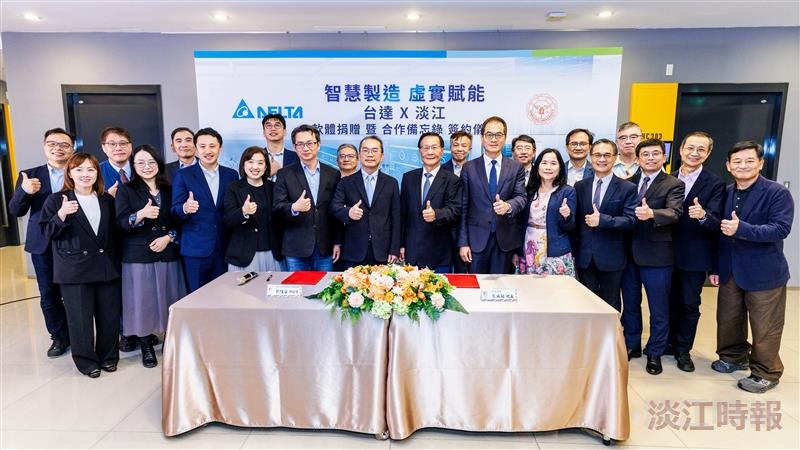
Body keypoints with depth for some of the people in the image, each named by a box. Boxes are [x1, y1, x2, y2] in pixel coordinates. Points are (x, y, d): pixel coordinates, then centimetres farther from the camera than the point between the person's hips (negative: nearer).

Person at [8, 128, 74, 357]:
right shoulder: (29, 176, 5)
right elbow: (15, 211, 0)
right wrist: (25, 191, -18)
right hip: (43, 245, 3)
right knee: (49, 295, 11)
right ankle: (60, 337, 27)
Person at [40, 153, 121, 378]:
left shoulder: (107, 200, 10)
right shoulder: (56, 200, -1)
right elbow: (48, 233, -6)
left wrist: (116, 261, 7)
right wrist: (61, 214, -24)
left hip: (107, 267, 3)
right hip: (75, 269, -3)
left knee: (110, 315, 7)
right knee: (80, 317, 4)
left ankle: (108, 356, 25)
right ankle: (86, 361, 20)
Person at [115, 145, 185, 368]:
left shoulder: (169, 190, 10)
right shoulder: (126, 190, 2)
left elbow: (179, 221, 11)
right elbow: (121, 223, -9)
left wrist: (168, 237, -7)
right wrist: (141, 214, -28)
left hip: (167, 254, 2)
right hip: (138, 255, -2)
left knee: (169, 298, 4)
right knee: (143, 300, 1)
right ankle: (146, 346, 15)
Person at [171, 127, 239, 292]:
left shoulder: (231, 174, 7)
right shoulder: (183, 175, 0)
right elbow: (175, 211, -4)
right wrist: (185, 208, -26)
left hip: (224, 247, 2)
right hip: (195, 248, -2)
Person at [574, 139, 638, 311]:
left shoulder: (627, 188, -3)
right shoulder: (580, 186, 7)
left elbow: (631, 220, -11)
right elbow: (575, 220, 8)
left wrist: (602, 219, -23)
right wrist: (573, 250, 5)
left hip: (611, 258, -2)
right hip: (584, 257, 3)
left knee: (610, 306, 10)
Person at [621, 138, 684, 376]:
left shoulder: (674, 185, -4)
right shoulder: (629, 182, 8)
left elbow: (674, 213, -22)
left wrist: (651, 213, -40)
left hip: (657, 255, -4)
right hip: (628, 252, 4)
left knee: (658, 308, 7)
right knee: (630, 303, 16)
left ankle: (654, 353, 24)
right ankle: (632, 345, 33)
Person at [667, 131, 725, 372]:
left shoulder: (715, 184, -7)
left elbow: (715, 223, -16)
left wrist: (703, 215, -36)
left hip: (695, 256, -3)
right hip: (668, 252, 3)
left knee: (689, 304, 9)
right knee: (669, 300, 15)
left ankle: (683, 350, 25)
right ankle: (668, 342, 32)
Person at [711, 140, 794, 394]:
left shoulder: (778, 193, -11)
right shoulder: (725, 193, 4)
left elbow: (781, 229, -22)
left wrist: (742, 228, -35)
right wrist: (716, 267, 8)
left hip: (763, 273, -5)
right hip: (730, 271, 5)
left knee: (764, 327, 5)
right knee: (728, 320, 16)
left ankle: (766, 374, 23)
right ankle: (734, 357, 38)